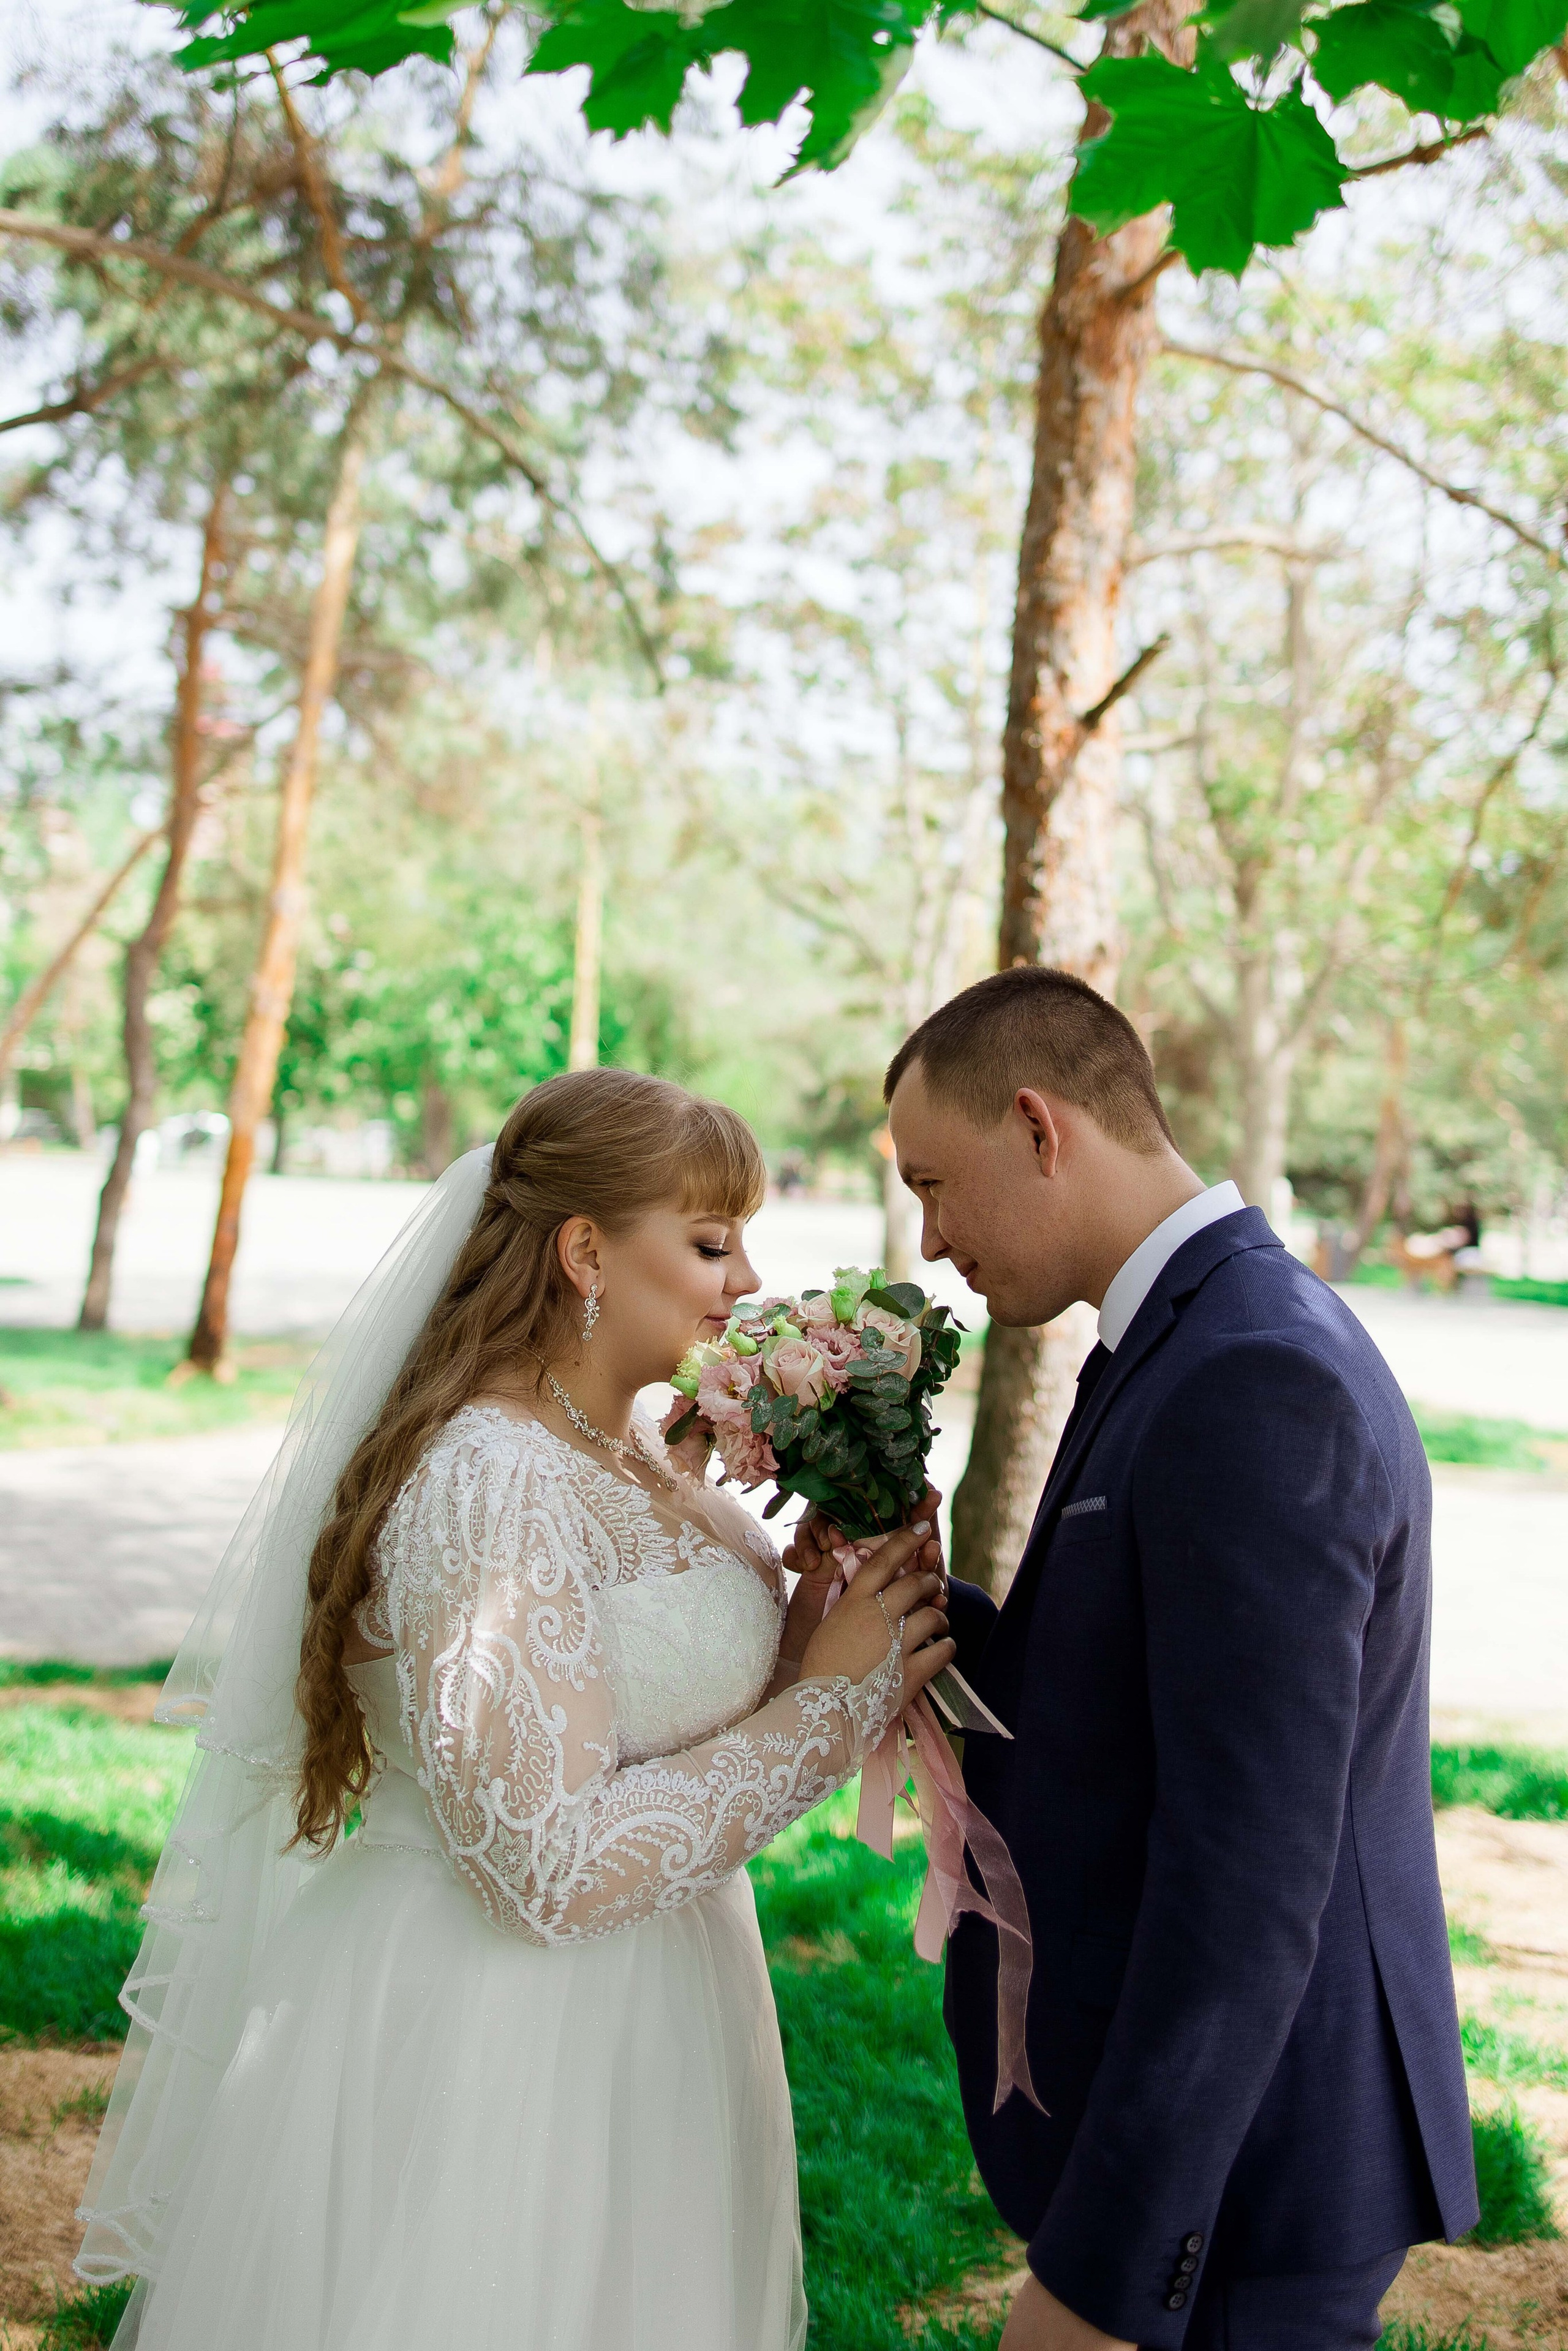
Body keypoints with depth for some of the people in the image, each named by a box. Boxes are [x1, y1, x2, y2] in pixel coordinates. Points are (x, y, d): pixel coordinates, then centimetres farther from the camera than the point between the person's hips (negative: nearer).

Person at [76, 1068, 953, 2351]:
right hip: (487, 2058, -9)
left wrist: (826, 1611, -7)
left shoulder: (629, 1452, 5)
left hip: (624, 2029, 9)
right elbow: (549, 1866, -27)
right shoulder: (489, 1482, -23)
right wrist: (833, 1700, -20)